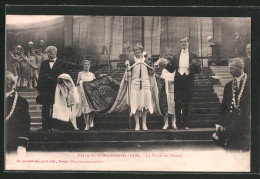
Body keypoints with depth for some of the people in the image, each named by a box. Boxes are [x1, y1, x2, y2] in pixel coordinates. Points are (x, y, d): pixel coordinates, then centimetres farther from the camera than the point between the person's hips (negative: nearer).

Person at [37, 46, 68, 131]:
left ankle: (54, 126, 5)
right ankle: (45, 127, 4)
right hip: (45, 89, 2)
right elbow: (40, 76, 12)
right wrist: (39, 88, 3)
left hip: (56, 89, -2)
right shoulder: (44, 63, 14)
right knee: (45, 109, 2)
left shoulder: (61, 64, 5)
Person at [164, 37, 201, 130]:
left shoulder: (193, 56, 9)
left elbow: (198, 70, 4)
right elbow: (171, 70, 10)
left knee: (187, 103, 2)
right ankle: (178, 124, 6)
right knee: (177, 102, -1)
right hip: (178, 81, 1)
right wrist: (167, 65, -9)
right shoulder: (176, 56, 14)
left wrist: (194, 65, -16)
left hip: (188, 81, -1)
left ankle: (185, 124, 7)